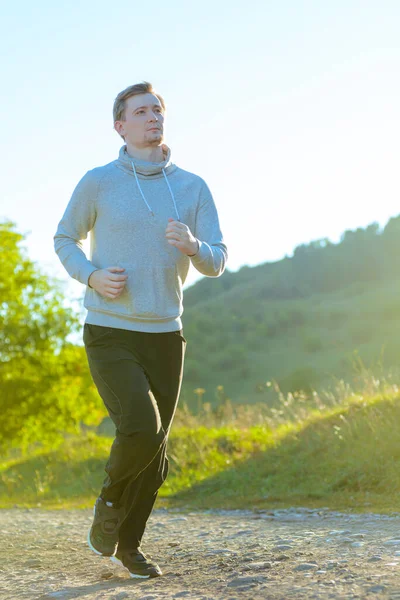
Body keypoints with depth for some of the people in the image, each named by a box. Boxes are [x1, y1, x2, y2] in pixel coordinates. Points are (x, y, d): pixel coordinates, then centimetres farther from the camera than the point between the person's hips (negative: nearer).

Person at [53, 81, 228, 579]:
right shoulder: (97, 182, -4)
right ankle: (111, 496, 10)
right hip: (109, 336, -3)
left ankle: (127, 543, 30)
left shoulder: (194, 187, 3)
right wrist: (92, 277, -12)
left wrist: (193, 246, -24)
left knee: (154, 451, 8)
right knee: (141, 430, -23)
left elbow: (216, 264, 1)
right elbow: (65, 240, 10)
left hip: (163, 336, 4)